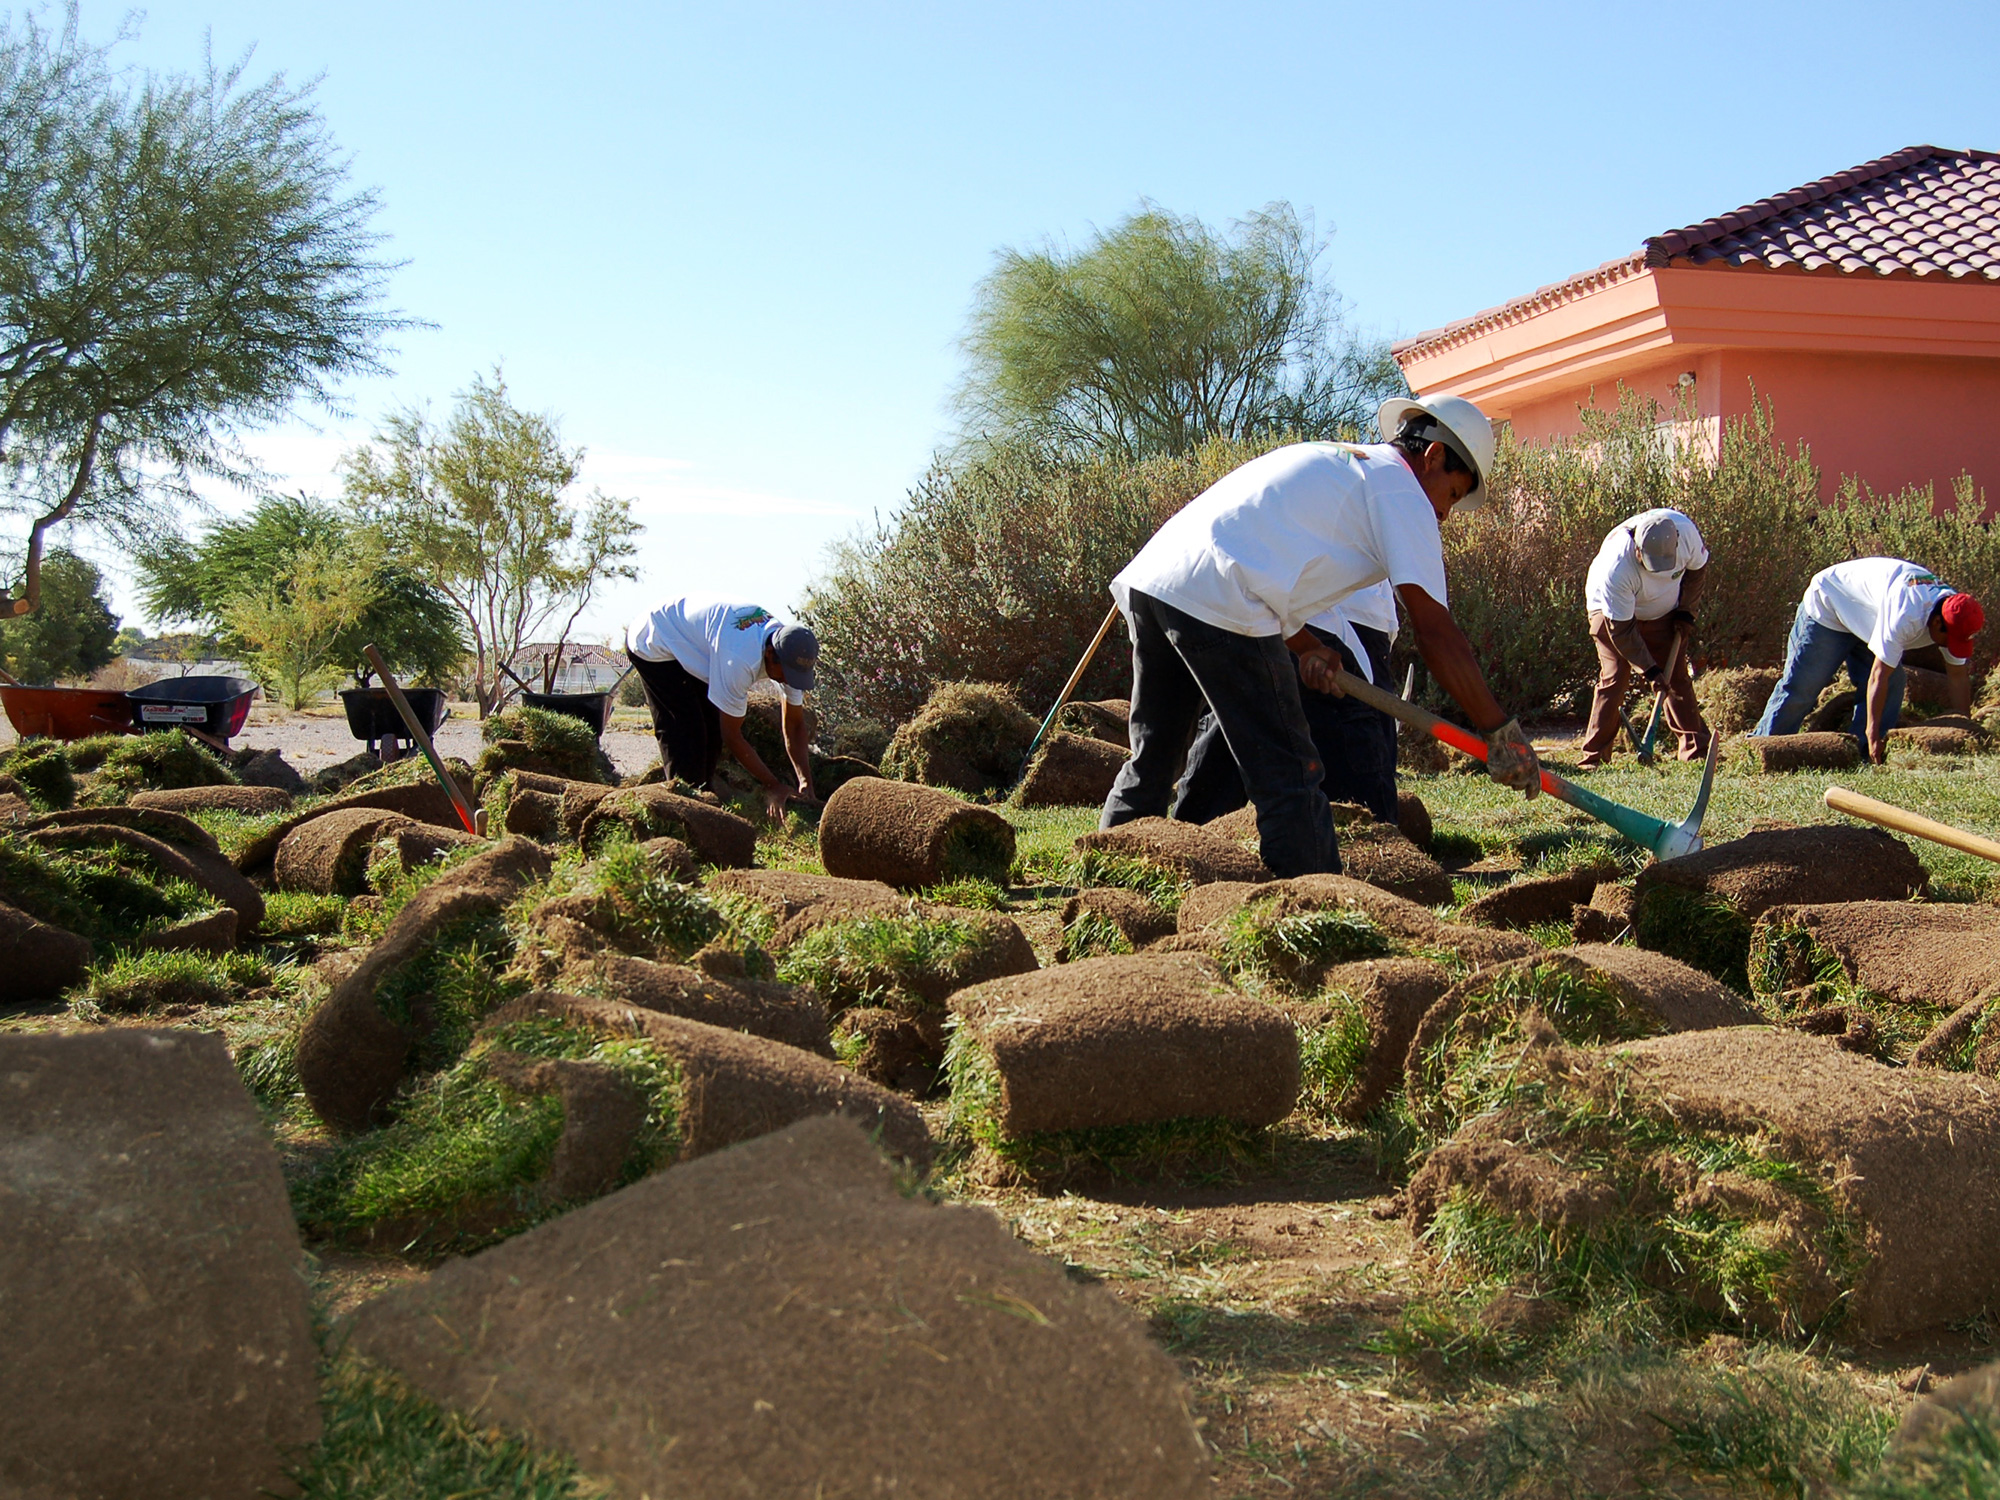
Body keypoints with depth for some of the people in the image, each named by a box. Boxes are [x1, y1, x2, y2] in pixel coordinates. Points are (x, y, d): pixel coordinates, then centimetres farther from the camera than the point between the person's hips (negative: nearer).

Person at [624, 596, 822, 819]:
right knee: (685, 734, -15)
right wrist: (772, 786, -24)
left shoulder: (790, 653, -17)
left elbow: (795, 725, -7)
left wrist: (806, 783, -17)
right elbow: (732, 736, -29)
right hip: (653, 644, -8)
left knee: (713, 729, 3)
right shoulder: (740, 661, -40)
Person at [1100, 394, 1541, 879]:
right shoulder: (1400, 488, 6)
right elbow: (1434, 630, -1)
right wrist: (1501, 730, 3)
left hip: (1147, 578, 9)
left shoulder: (1327, 460, 32)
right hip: (1215, 604, -9)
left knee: (1150, 764, 18)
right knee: (1290, 776, -2)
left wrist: (1306, 648, 18)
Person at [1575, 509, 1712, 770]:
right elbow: (1621, 629, -31)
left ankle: (1697, 750, 6)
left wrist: (1686, 609, -9)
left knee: (1678, 678, 1)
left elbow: (1698, 568, -3)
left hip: (1664, 612, 4)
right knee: (1614, 679, -14)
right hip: (1613, 613, -4)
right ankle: (1592, 757, -9)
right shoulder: (1616, 566, -40)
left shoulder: (1684, 530, -29)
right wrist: (1649, 670, -29)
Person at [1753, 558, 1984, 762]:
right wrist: (1873, 734, -32)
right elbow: (1879, 675, -37)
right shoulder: (1905, 615, -40)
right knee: (1799, 690, -9)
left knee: (1893, 686, -7)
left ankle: (1862, 757, -2)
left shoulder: (1954, 616, -16)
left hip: (1865, 618, 8)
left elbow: (1958, 675, -6)